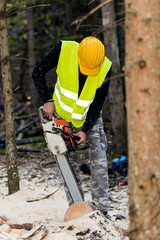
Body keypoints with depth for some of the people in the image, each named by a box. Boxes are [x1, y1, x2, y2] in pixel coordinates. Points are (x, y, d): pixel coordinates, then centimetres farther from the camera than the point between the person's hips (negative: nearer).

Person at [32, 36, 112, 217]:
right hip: (63, 116, 0)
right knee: (69, 166, 1)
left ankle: (101, 210, 1)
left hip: (91, 119, 0)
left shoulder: (106, 69, -24)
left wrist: (85, 130, -22)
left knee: (99, 166, -7)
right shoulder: (63, 50, -25)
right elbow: (38, 73, -11)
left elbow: (97, 104, -15)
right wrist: (48, 101, -17)